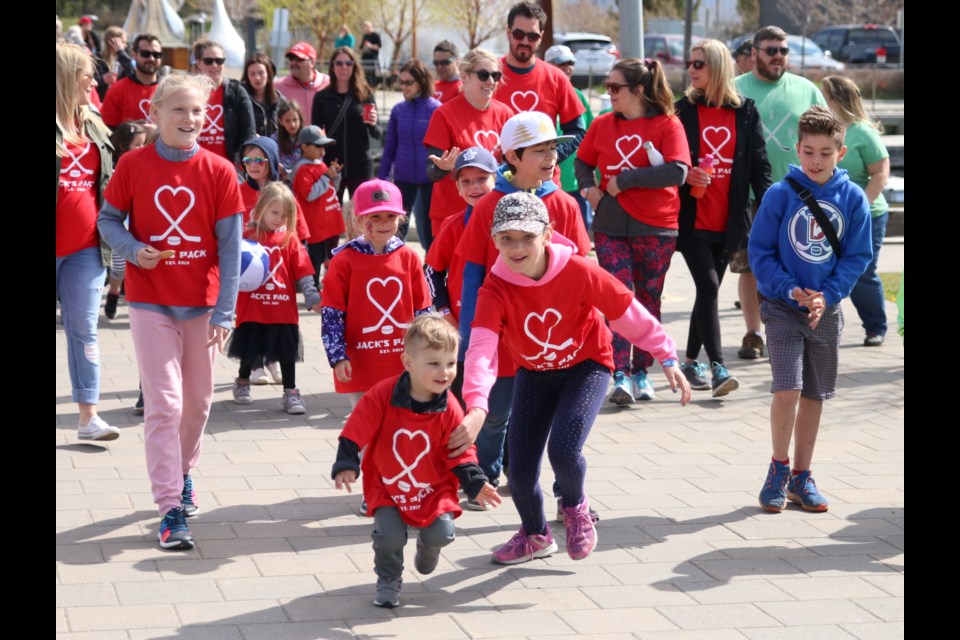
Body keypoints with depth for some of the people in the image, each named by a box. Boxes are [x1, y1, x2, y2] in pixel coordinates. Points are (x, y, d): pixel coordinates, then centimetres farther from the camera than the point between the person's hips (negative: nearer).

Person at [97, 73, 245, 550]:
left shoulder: (219, 172, -6)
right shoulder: (133, 166, -6)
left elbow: (230, 245, -5)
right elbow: (108, 220, 3)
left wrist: (225, 310, -9)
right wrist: (133, 249, -18)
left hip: (202, 303, 2)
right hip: (150, 301, -2)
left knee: (197, 402, 14)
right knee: (164, 404, -7)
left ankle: (183, 473, 40)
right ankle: (171, 509, -6)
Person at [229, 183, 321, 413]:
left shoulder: (289, 239, 3)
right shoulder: (247, 236, -4)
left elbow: (303, 272, 1)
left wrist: (312, 297, -6)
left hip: (284, 309, 1)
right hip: (252, 308, -1)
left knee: (287, 351, 3)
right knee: (250, 351, 14)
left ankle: (290, 394, 11)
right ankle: (242, 383, 37)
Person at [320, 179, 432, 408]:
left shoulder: (409, 258, 2)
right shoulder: (344, 261, -7)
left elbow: (423, 311, 7)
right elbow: (332, 314, -7)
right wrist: (338, 357, -13)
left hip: (404, 364, 3)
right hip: (361, 367, -3)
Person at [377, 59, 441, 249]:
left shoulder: (437, 109, -7)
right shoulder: (398, 110, 2)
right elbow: (389, 148, 8)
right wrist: (381, 179, 7)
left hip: (430, 179, -3)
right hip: (403, 178, 3)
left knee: (430, 230, 8)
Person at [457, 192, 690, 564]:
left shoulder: (577, 272, -27)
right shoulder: (495, 290, -25)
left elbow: (627, 311, -14)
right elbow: (482, 348, -39)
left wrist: (667, 358, -7)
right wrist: (476, 406, -54)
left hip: (587, 365, -2)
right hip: (534, 374, 3)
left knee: (563, 449, -25)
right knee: (520, 470, 0)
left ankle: (575, 506, 12)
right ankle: (535, 535, 34)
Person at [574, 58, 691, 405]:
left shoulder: (667, 125, -6)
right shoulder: (602, 125, 6)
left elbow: (677, 171, -18)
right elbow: (582, 162, 20)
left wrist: (625, 179, -16)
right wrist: (588, 187, -2)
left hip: (656, 229, -2)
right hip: (610, 226, 2)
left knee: (648, 300, 8)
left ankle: (641, 372, 20)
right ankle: (620, 375, -12)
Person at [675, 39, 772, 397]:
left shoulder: (745, 111, 5)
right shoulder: (683, 110, 2)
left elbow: (759, 164, 4)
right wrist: (684, 175, -15)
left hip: (729, 221, 2)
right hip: (692, 219, -2)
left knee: (709, 289, 11)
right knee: (708, 287, -13)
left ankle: (691, 362, 24)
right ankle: (717, 367, -14)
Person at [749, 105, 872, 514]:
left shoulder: (853, 198, -3)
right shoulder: (780, 194, -9)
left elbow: (858, 256, 1)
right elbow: (759, 250, -5)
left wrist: (827, 295, -12)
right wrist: (790, 290, -16)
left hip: (826, 310, 3)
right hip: (782, 308, -3)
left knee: (814, 395, 10)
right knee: (787, 389, -13)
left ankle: (801, 476, 23)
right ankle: (779, 467, 7)